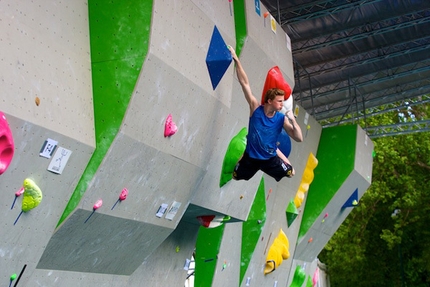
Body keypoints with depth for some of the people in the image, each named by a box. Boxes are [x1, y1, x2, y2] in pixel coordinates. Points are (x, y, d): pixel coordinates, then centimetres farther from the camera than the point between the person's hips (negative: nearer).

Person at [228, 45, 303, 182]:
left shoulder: (281, 118, -18)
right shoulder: (256, 109, -22)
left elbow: (299, 138, -22)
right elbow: (245, 83, -25)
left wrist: (292, 120, -36)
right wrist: (236, 59, -27)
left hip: (270, 158, 1)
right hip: (251, 156, -1)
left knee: (290, 172, -3)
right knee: (236, 176, 15)